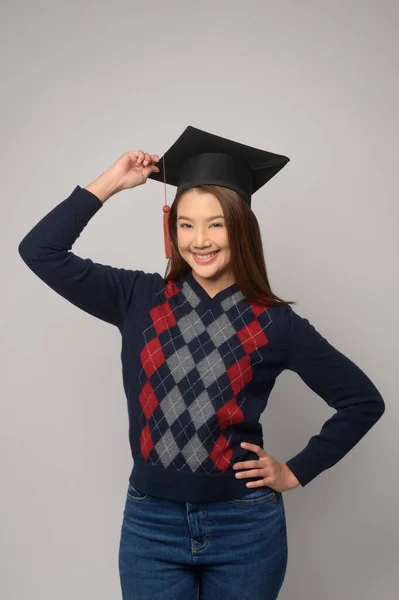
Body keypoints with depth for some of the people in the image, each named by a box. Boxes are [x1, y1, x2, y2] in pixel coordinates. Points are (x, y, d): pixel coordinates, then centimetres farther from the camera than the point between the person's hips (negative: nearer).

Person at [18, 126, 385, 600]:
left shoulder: (274, 323, -6)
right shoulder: (138, 299, -3)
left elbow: (364, 401, 1)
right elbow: (39, 250, -8)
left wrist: (295, 473, -1)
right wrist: (111, 182, -8)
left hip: (245, 526, 0)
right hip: (150, 524, 1)